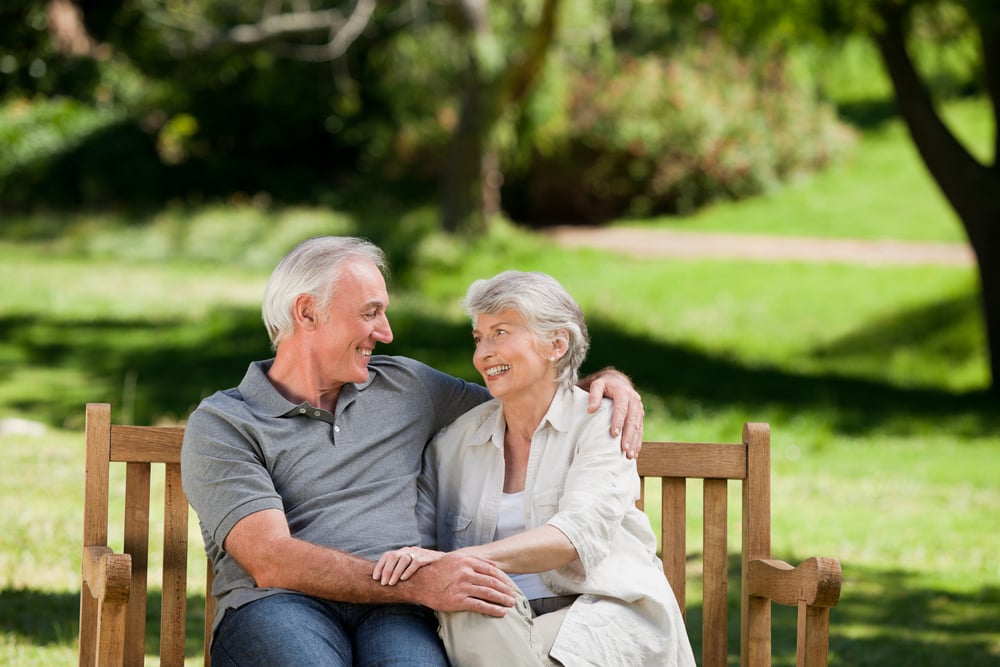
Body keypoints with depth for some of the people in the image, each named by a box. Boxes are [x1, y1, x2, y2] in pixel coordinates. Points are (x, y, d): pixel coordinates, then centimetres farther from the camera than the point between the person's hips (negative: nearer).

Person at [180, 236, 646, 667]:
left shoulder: (405, 386, 25)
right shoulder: (220, 424, 6)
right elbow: (271, 562, -8)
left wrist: (607, 380, 19)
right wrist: (419, 584, -17)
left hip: (393, 612, 3)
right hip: (278, 606, -3)